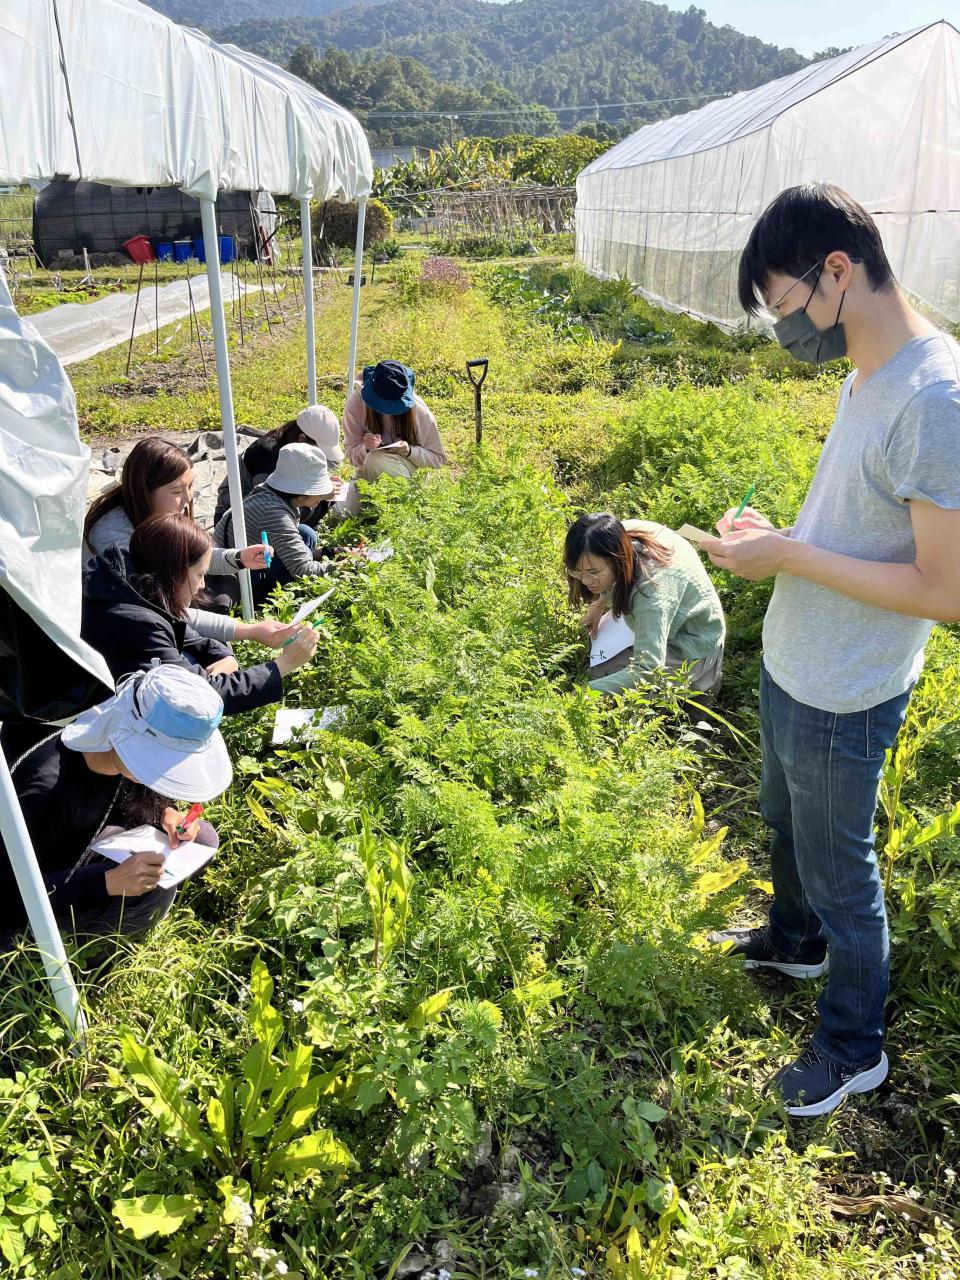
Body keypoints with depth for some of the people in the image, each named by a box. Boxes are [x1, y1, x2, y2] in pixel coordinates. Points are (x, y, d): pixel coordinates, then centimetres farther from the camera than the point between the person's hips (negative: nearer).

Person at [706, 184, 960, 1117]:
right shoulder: (868, 376, 2)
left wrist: (789, 557, -25)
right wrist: (779, 533, -2)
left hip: (843, 702, -9)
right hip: (792, 669, 9)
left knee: (840, 872, 11)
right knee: (786, 825, 29)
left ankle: (854, 1048, 36)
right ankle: (795, 942, 57)